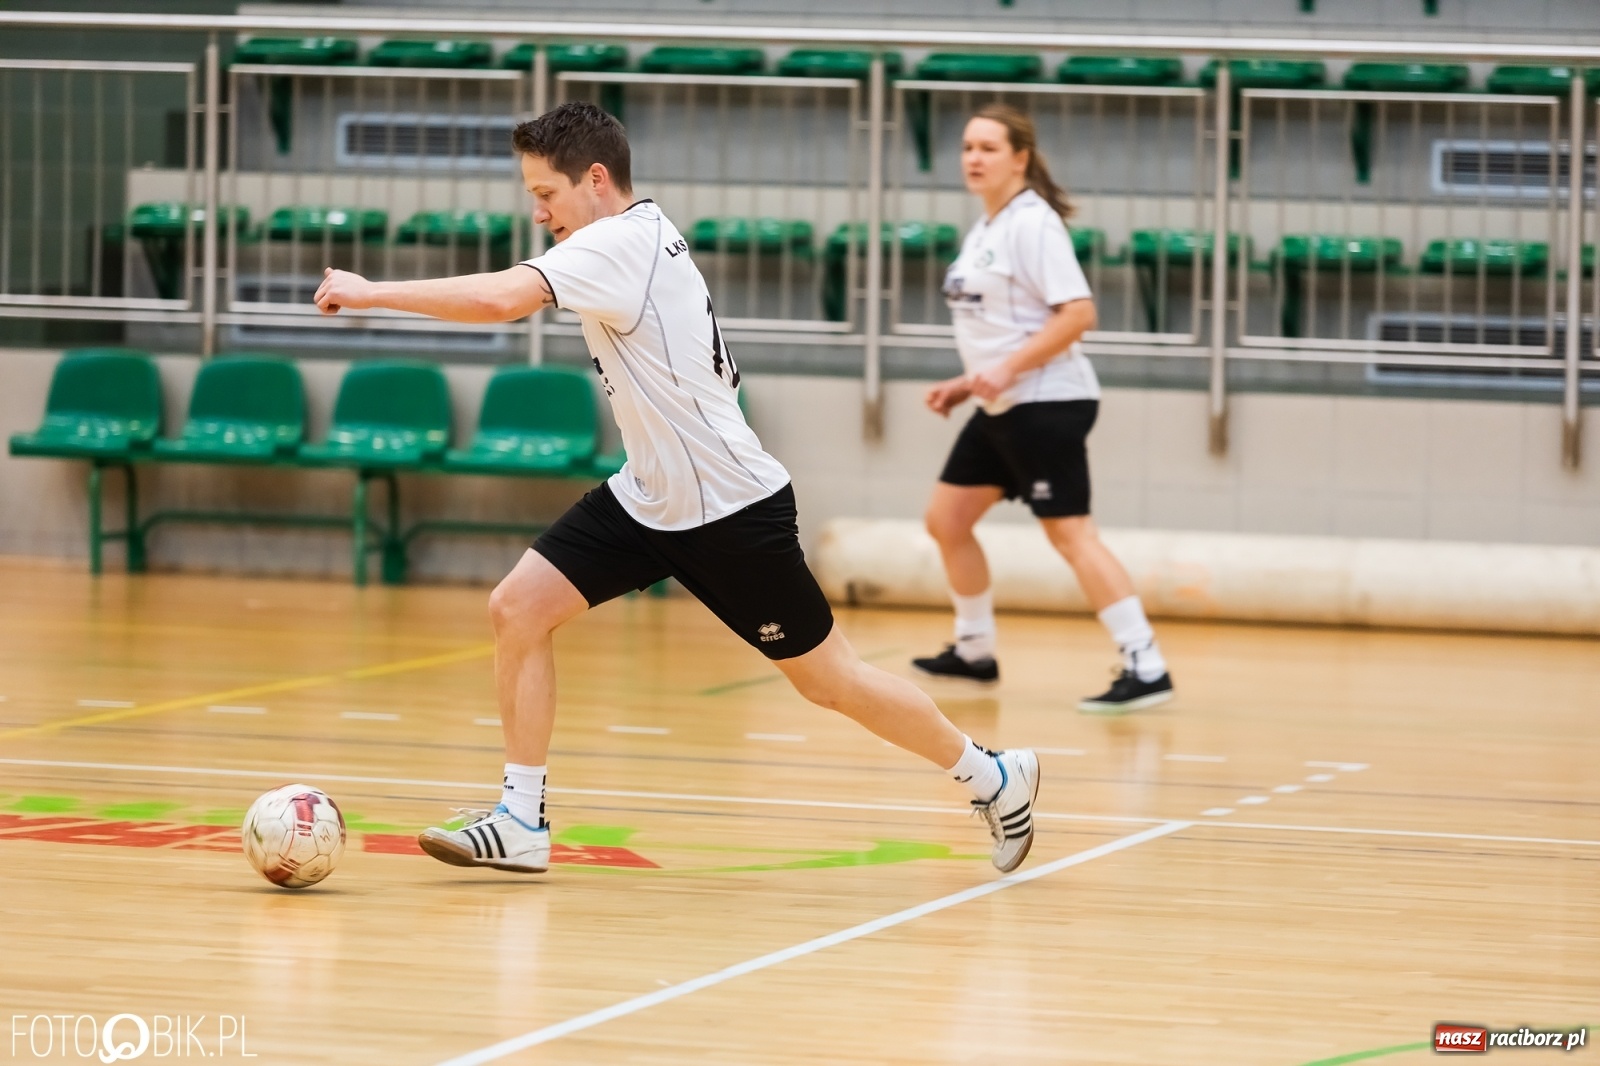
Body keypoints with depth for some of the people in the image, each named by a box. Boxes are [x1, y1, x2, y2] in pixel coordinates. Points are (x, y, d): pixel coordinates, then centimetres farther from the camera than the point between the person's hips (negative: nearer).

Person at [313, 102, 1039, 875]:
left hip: (730, 507, -9)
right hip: (649, 496, 9)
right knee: (517, 608, -5)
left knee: (828, 680, 3)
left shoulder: (622, 241, -21)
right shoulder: (640, 239, 7)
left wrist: (372, 293, -28)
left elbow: (500, 298, -35)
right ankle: (521, 823, 0)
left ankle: (994, 777, 22)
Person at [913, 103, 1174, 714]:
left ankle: (1147, 668, -15)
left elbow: (1077, 313, -22)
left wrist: (1007, 370, -25)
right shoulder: (984, 229, 14)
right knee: (946, 519, 14)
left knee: (1069, 532, -14)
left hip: (1046, 403, -10)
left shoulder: (1033, 223, -14)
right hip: (1002, 409, 10)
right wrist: (969, 382, 15)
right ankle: (975, 652, 28)